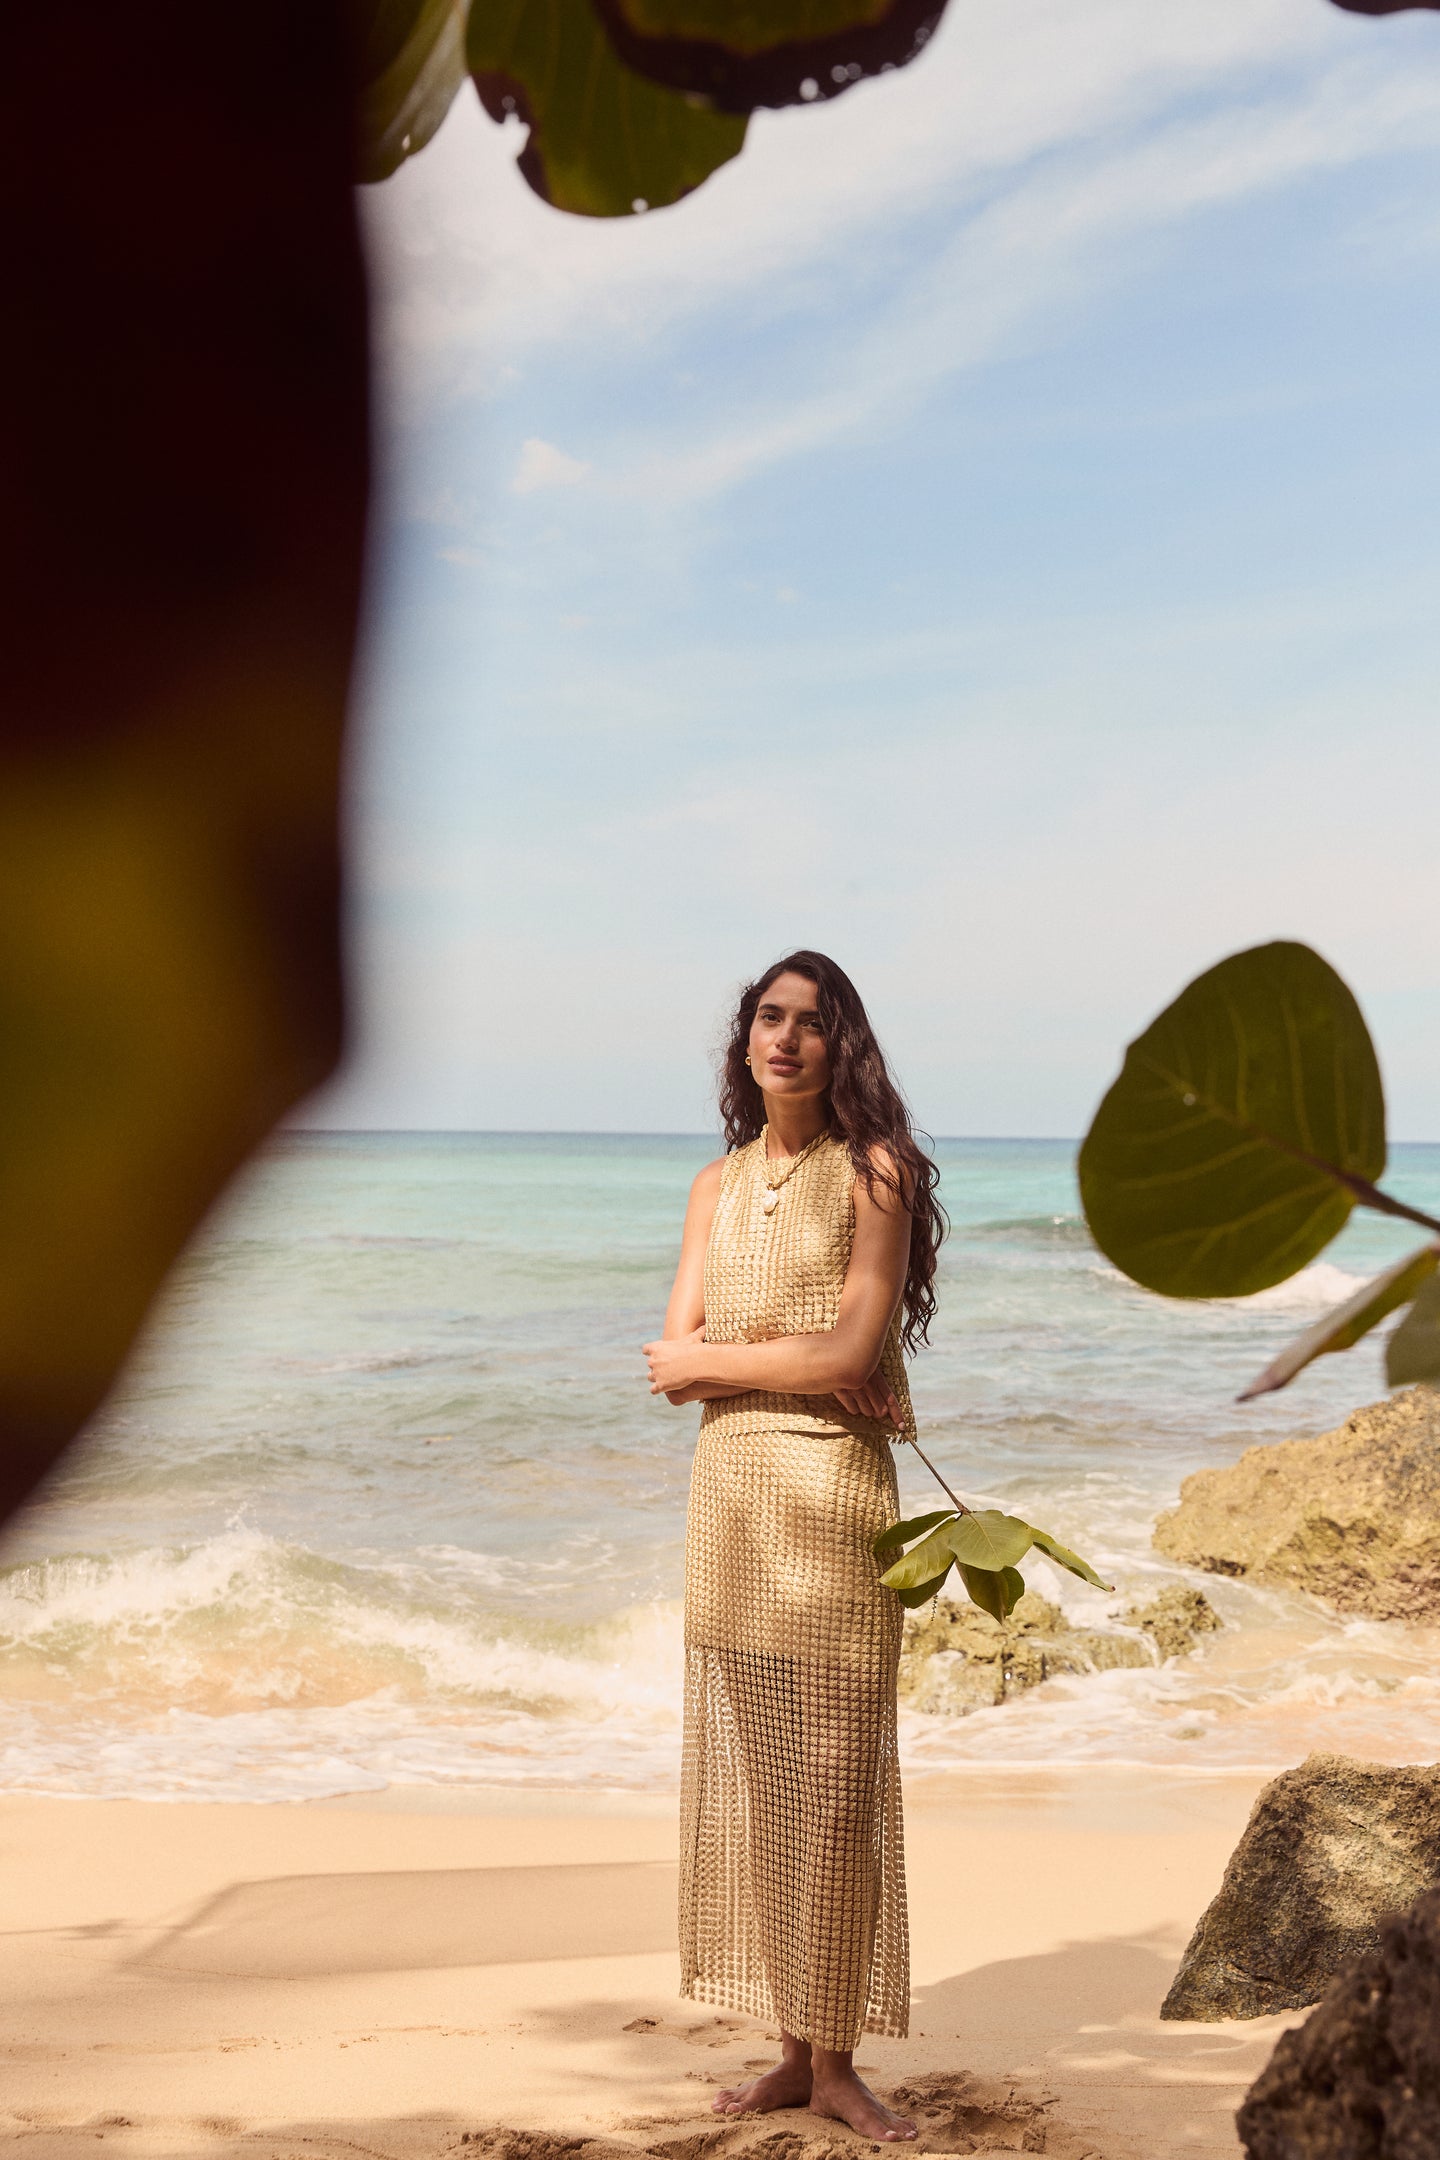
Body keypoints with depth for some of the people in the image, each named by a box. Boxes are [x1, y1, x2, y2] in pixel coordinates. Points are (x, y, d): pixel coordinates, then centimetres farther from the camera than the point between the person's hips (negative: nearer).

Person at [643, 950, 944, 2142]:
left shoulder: (874, 1172, -3)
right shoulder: (718, 1186, 13)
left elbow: (852, 1353, -13)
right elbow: (675, 1358, 4)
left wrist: (710, 1359, -3)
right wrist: (790, 1359, -11)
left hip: (832, 1496, -5)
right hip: (730, 1488, 5)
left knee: (831, 1781, -2)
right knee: (747, 1777, 7)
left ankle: (835, 2060, 9)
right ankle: (794, 2052, 17)